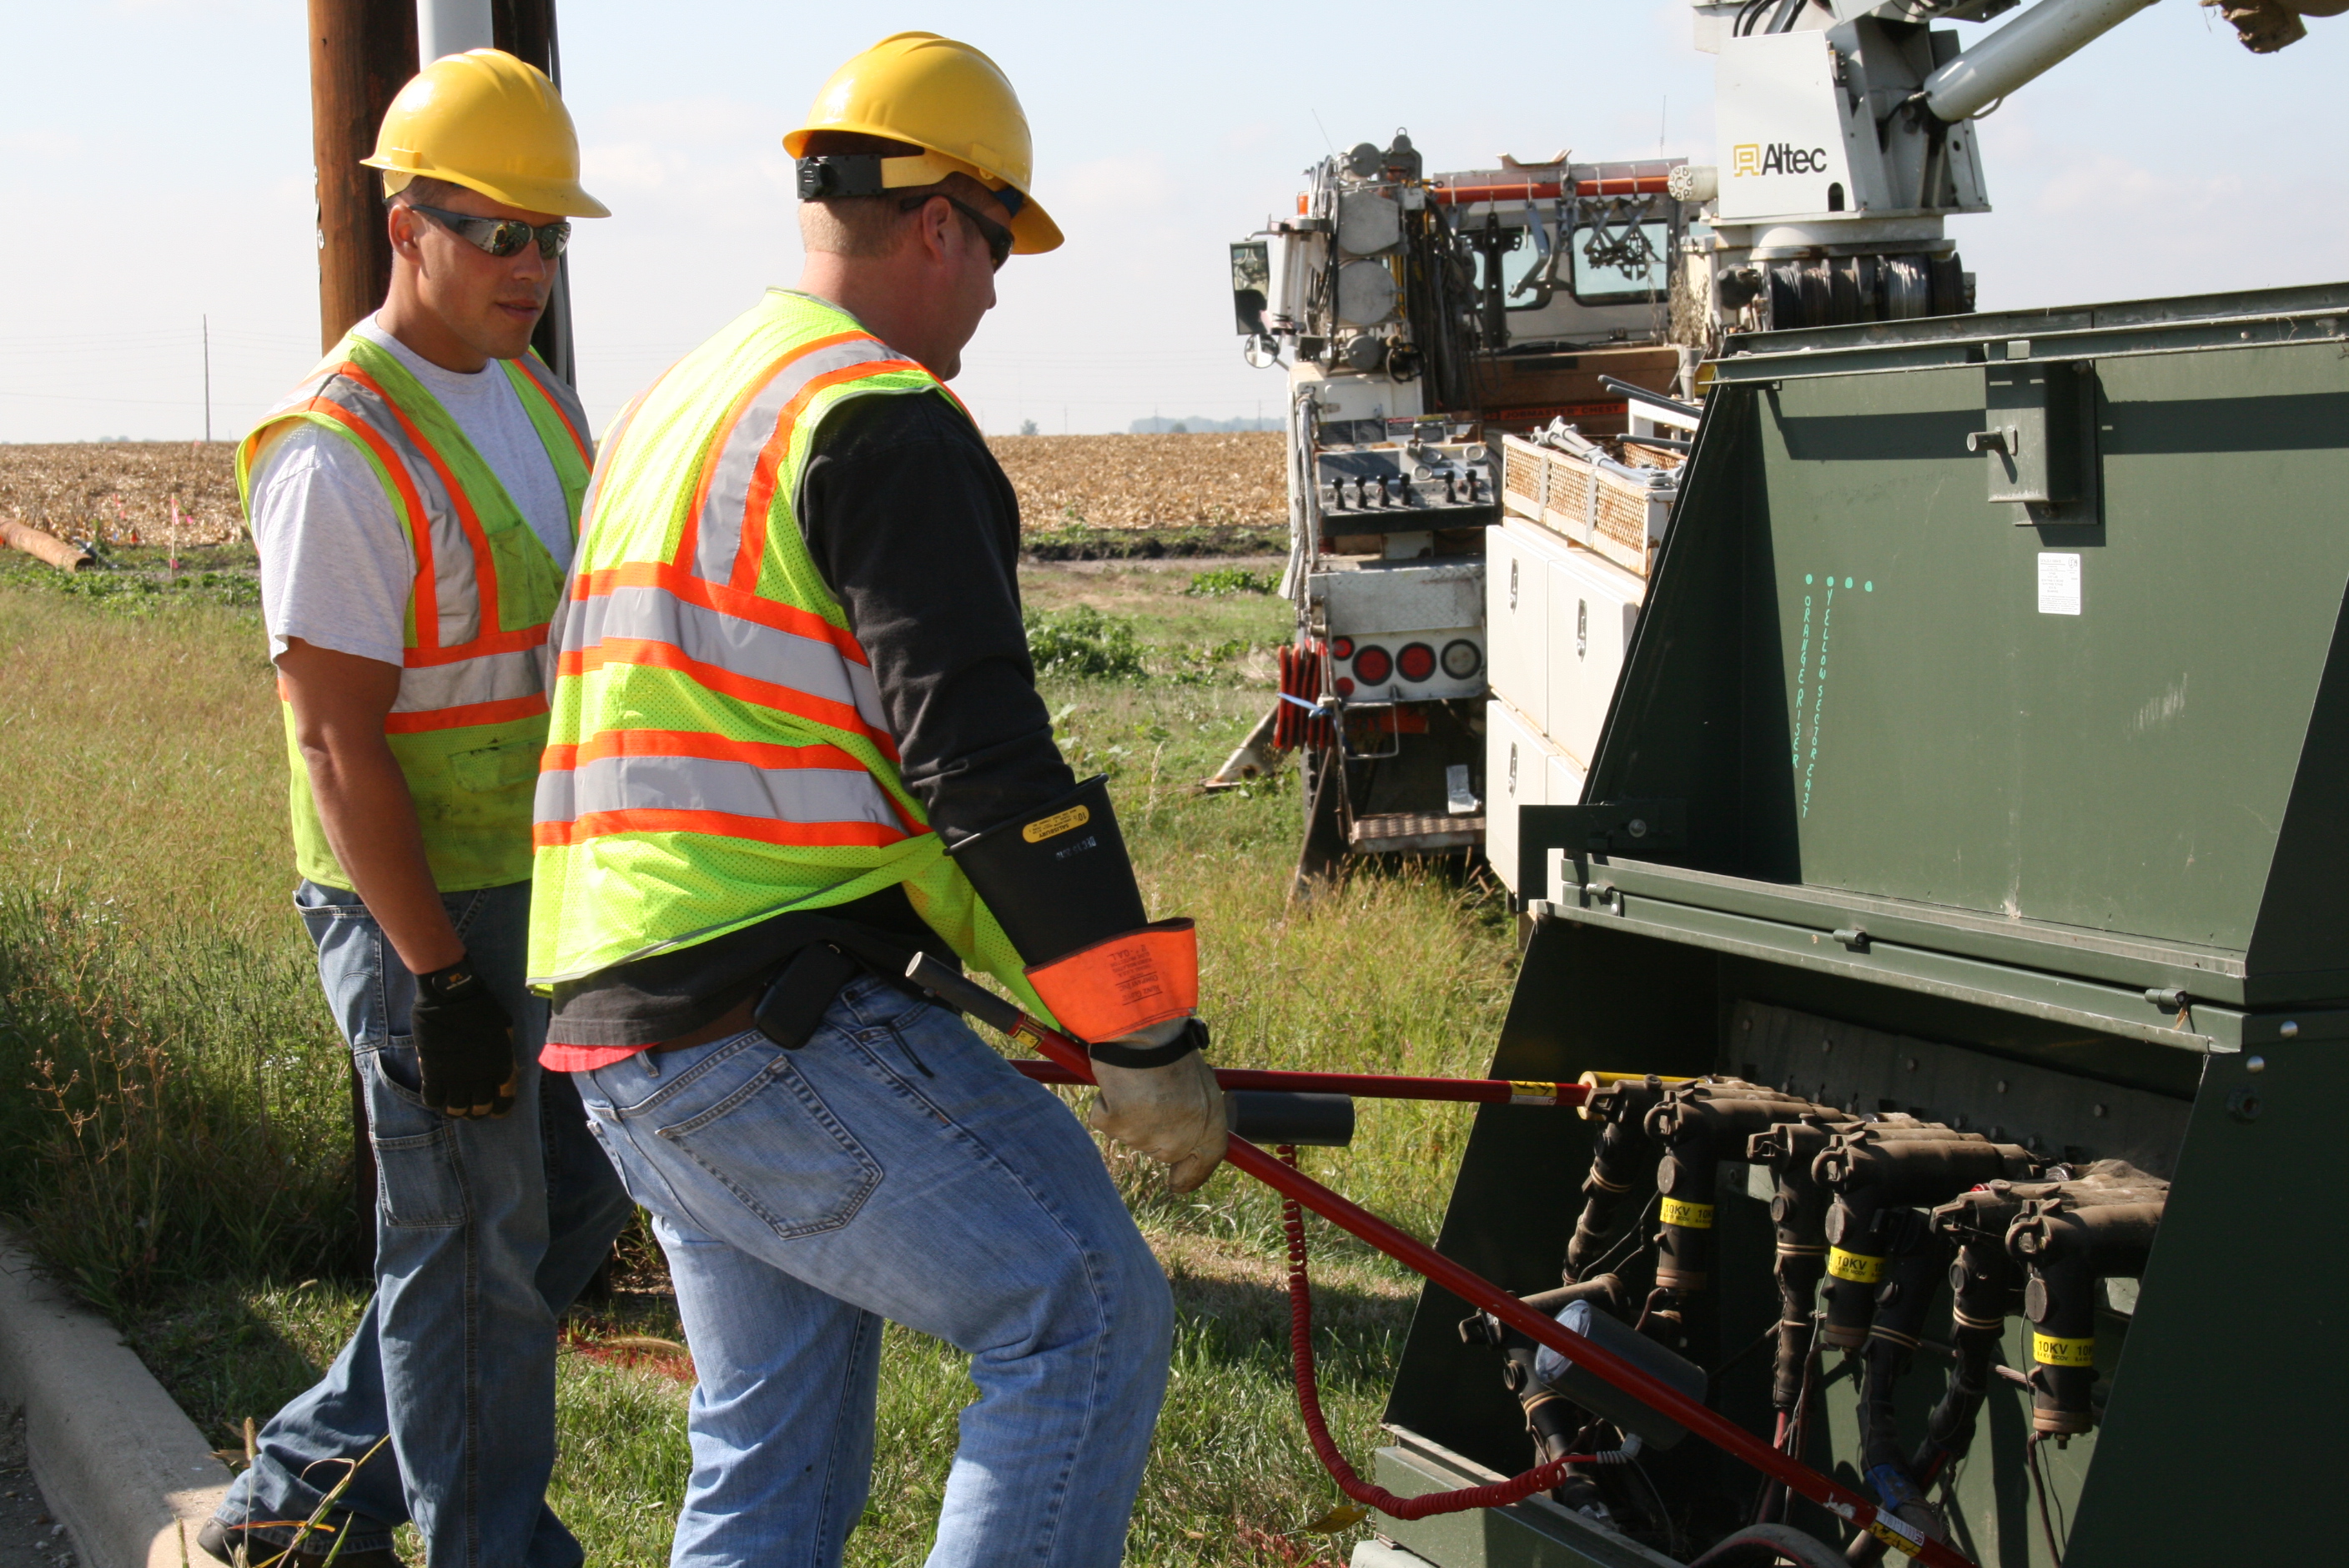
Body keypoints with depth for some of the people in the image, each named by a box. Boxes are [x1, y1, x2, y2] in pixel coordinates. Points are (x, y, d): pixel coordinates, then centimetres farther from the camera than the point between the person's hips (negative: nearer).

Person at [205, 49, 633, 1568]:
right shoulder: (339, 454, -19)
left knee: (574, 1207, 16)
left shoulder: (537, 397, 9)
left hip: (552, 889, 9)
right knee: (474, 1246, 1)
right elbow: (338, 742, -21)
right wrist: (440, 978, -21)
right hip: (425, 911, -9)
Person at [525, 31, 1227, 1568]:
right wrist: (1148, 1039, -15)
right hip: (776, 1025, -10)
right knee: (1088, 1311, -10)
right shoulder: (882, 419, -10)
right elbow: (981, 756, -19)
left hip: (616, 1018, 10)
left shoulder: (670, 409, 22)